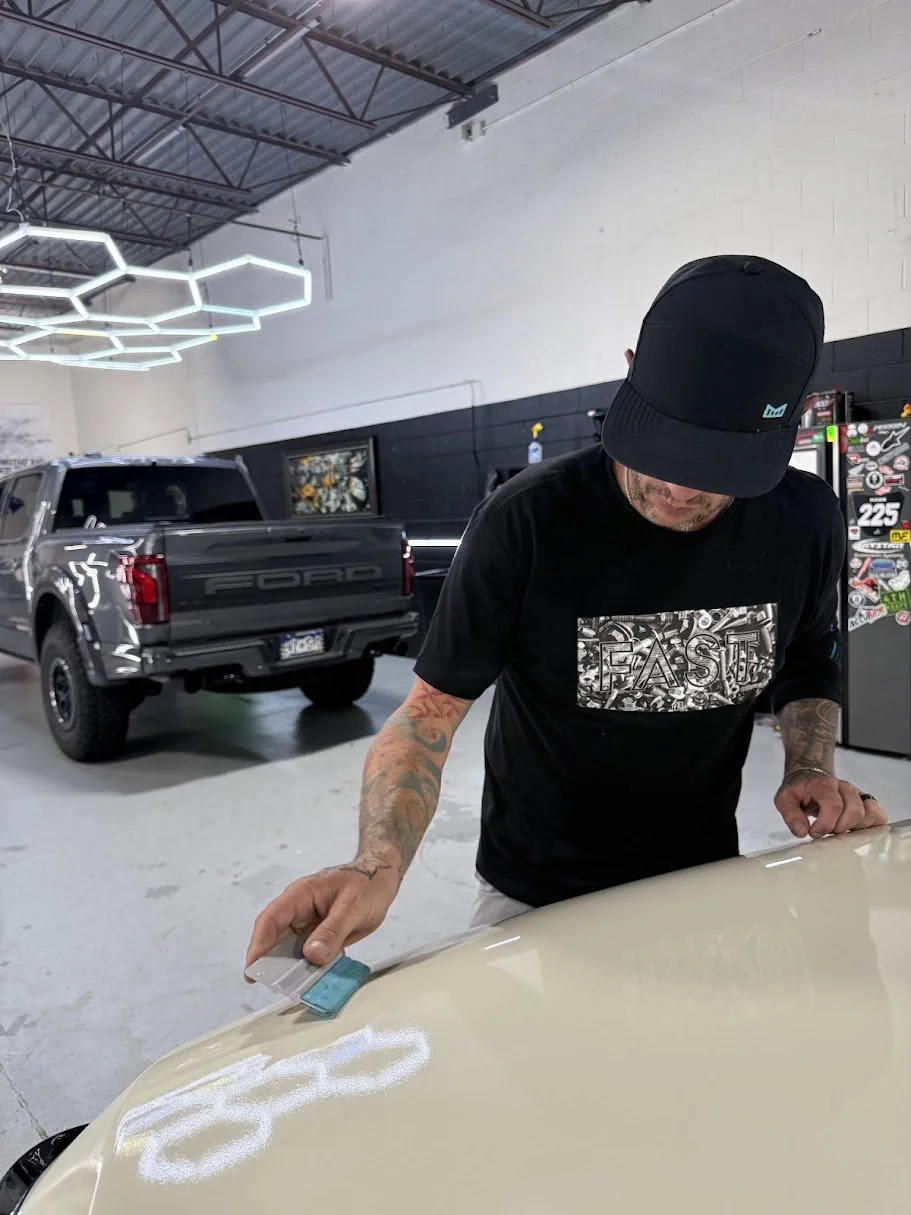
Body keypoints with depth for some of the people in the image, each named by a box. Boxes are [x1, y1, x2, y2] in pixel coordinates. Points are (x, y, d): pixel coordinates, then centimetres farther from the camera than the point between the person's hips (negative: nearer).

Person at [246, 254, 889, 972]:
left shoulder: (808, 521, -12)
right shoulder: (529, 523, -25)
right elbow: (430, 712, -22)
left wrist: (812, 770, -10)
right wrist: (378, 868, -37)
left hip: (707, 887, 4)